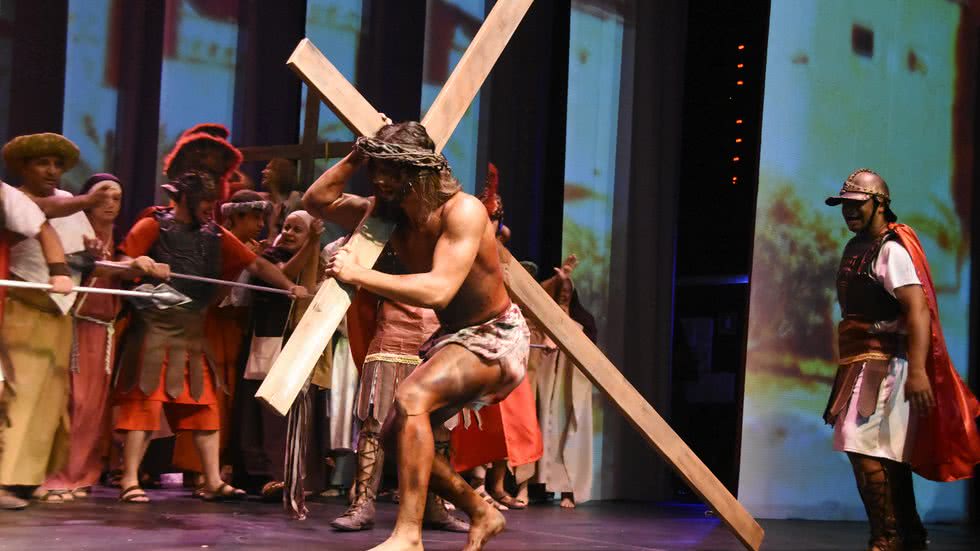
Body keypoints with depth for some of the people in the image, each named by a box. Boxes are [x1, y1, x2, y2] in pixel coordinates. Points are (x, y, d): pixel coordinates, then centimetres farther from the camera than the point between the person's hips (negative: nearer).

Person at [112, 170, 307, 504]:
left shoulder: (215, 235, 13)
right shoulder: (154, 226, 0)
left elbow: (256, 264, 10)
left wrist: (290, 286, -3)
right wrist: (145, 267, -25)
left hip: (194, 332, 6)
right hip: (155, 328, -5)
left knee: (205, 405, 4)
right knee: (145, 401, -7)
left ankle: (213, 482, 8)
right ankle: (130, 481, -2)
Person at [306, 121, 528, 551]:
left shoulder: (462, 211, -26)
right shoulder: (388, 213, -3)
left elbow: (437, 290, -38)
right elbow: (316, 200, 4)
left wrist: (356, 274, -34)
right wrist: (356, 157, -9)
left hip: (495, 337, -9)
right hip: (451, 337, 9)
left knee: (411, 397, -31)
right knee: (398, 434, 10)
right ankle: (482, 514, 25)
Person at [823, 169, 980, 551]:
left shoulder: (891, 250, -12)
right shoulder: (856, 248, 17)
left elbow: (918, 309, -24)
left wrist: (918, 370, -34)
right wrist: (847, 369, 24)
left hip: (885, 363, -10)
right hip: (862, 362, 10)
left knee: (867, 451, -15)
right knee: (888, 456, 14)